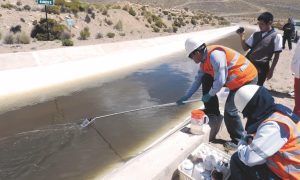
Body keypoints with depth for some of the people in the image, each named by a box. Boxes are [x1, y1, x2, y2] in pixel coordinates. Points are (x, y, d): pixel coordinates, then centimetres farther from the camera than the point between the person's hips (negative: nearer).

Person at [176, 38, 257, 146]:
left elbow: (220, 81, -28)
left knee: (229, 110, -14)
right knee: (206, 79, 7)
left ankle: (238, 141, 5)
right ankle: (212, 112, 18)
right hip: (234, 78, 10)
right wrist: (185, 97, 11)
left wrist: (210, 94, -12)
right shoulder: (204, 60, 4)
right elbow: (198, 80, 10)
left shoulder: (214, 55, -27)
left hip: (247, 79, -10)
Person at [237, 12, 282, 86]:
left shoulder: (276, 36, -3)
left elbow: (277, 55, -1)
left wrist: (271, 70, -4)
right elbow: (245, 48, 9)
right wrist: (242, 36, -5)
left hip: (262, 67, -4)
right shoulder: (255, 34, 8)